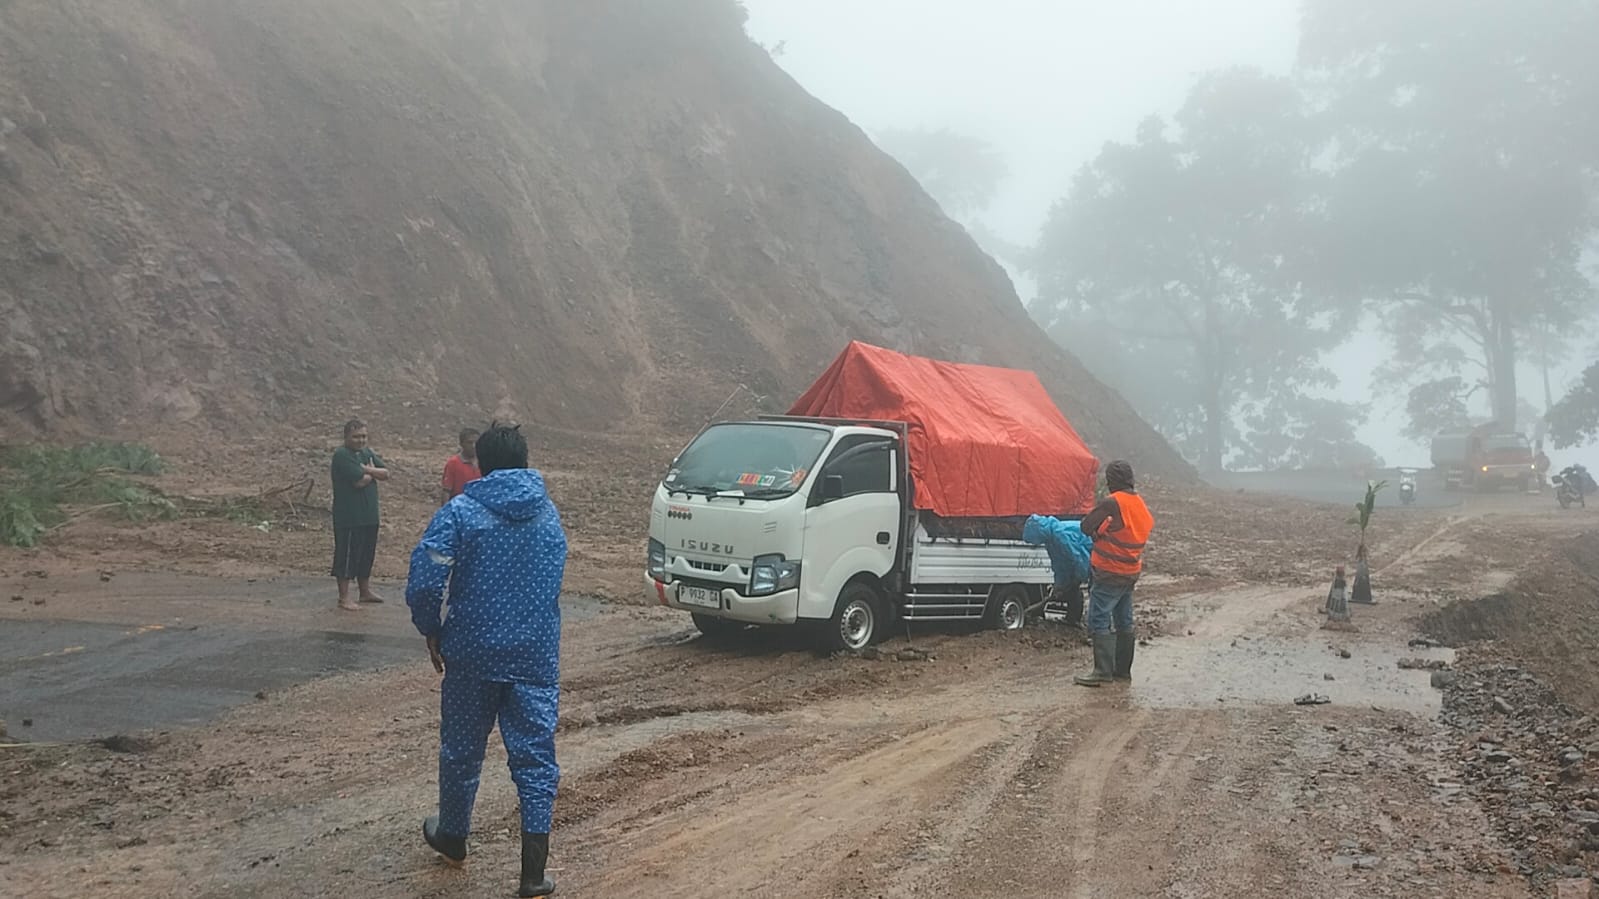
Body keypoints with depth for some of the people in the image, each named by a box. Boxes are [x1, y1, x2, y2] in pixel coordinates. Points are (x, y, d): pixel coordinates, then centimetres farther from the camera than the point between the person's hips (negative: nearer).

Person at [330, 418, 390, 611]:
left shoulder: (367, 452, 11)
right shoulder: (341, 455, -15)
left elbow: (385, 473, 2)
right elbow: (360, 480, -23)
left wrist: (367, 470, -14)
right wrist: (372, 471, -4)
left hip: (369, 516, 8)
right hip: (349, 517, -8)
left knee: (367, 554, 17)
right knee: (347, 555, -1)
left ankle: (365, 591, 31)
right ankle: (344, 598, 6)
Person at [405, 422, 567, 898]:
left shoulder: (460, 512, -9)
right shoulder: (549, 514, 6)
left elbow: (424, 582, -15)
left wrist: (431, 632, 0)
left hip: (473, 655, -2)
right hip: (537, 657, 2)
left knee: (462, 750, 17)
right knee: (535, 756, 3)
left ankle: (452, 837, 38)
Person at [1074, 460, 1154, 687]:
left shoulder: (1113, 503, -19)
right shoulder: (1140, 505, 8)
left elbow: (1086, 527, -14)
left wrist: (1099, 533, 7)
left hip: (1109, 572, -9)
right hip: (1131, 572, 9)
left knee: (1099, 620, -6)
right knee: (1124, 622, 15)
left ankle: (1103, 671, -10)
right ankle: (1123, 670, 23)